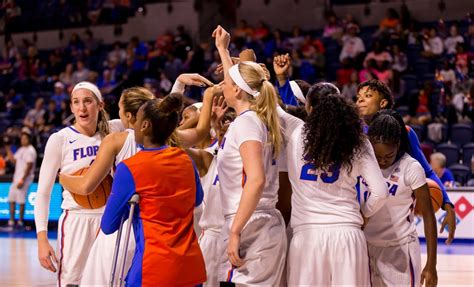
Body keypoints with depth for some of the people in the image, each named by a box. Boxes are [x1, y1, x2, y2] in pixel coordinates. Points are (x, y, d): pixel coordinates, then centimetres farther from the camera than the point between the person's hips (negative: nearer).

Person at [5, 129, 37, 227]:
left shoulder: (30, 151, -12)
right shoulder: (21, 150, 16)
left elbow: (29, 167, -18)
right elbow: (14, 161, 19)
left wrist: (22, 180, -22)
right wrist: (8, 150, 9)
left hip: (24, 179, -9)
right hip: (16, 178, 9)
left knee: (21, 201, -8)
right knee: (11, 199, 8)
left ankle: (20, 221, -3)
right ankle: (11, 220, 13)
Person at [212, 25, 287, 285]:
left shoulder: (246, 121, -11)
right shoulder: (258, 118, 14)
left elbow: (256, 179, -23)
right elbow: (240, 82, 37)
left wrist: (235, 231, -25)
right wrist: (222, 49, 48)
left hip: (250, 227, -9)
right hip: (267, 226, 9)